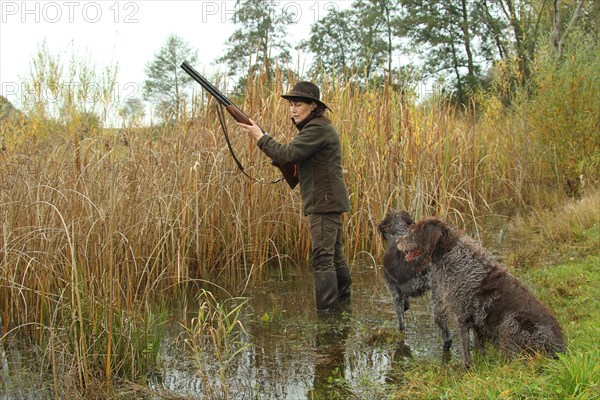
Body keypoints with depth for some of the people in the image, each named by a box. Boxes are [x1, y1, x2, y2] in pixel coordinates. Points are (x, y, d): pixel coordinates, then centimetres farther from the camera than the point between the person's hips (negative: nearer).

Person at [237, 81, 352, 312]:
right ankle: (343, 304, 29)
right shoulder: (317, 127, 18)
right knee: (334, 254, 18)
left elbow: (287, 154, -22)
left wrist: (260, 137, -12)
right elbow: (294, 161, 20)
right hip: (328, 201, 11)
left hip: (324, 202, -11)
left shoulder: (317, 129, -15)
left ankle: (326, 313, -10)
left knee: (322, 258, -11)